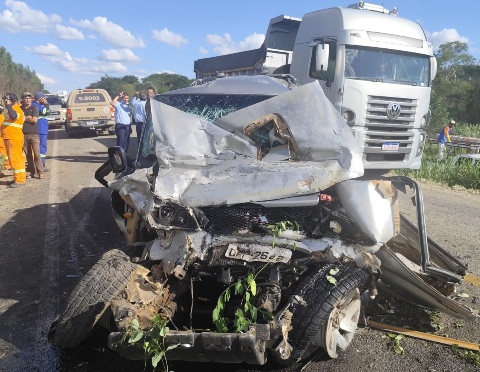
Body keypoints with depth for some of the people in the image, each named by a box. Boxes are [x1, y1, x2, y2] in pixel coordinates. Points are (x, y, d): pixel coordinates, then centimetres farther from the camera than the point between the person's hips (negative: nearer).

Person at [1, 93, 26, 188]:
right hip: (9, 138, 11)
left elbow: (13, 116, -36)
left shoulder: (16, 108, -13)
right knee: (13, 158, 14)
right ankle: (19, 177, 21)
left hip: (14, 138, -11)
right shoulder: (12, 108, 18)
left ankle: (19, 180, -8)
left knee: (15, 158, -11)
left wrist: (8, 105, -26)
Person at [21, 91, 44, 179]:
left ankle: (40, 172, -6)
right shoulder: (20, 109, 12)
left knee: (37, 154, -10)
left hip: (34, 134, -3)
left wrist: (24, 118, -1)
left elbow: (34, 120, -9)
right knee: (28, 155, 7)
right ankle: (32, 172, 14)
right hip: (24, 135, 4)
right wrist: (28, 118, -5)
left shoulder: (34, 108, 2)